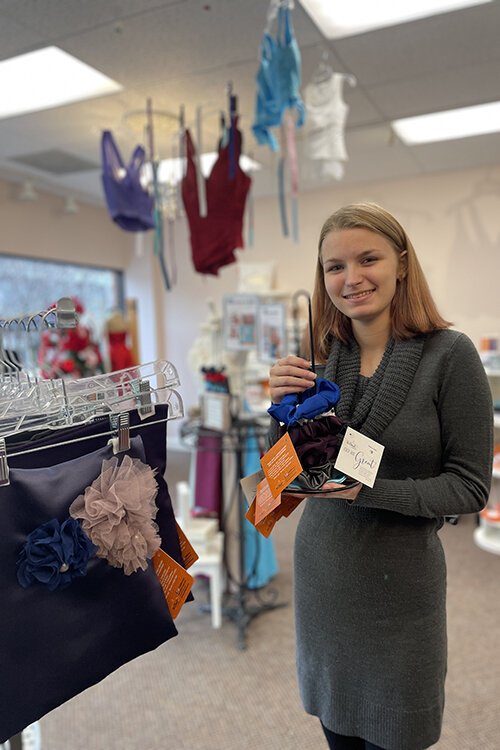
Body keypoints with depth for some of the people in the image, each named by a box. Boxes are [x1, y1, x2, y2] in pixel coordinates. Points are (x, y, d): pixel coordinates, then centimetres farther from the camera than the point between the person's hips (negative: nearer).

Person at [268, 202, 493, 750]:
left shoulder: (449, 354, -16)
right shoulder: (322, 356, -3)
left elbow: (470, 487, -13)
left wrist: (367, 490, -25)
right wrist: (282, 405, -16)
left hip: (399, 576, -3)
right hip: (320, 566, 4)